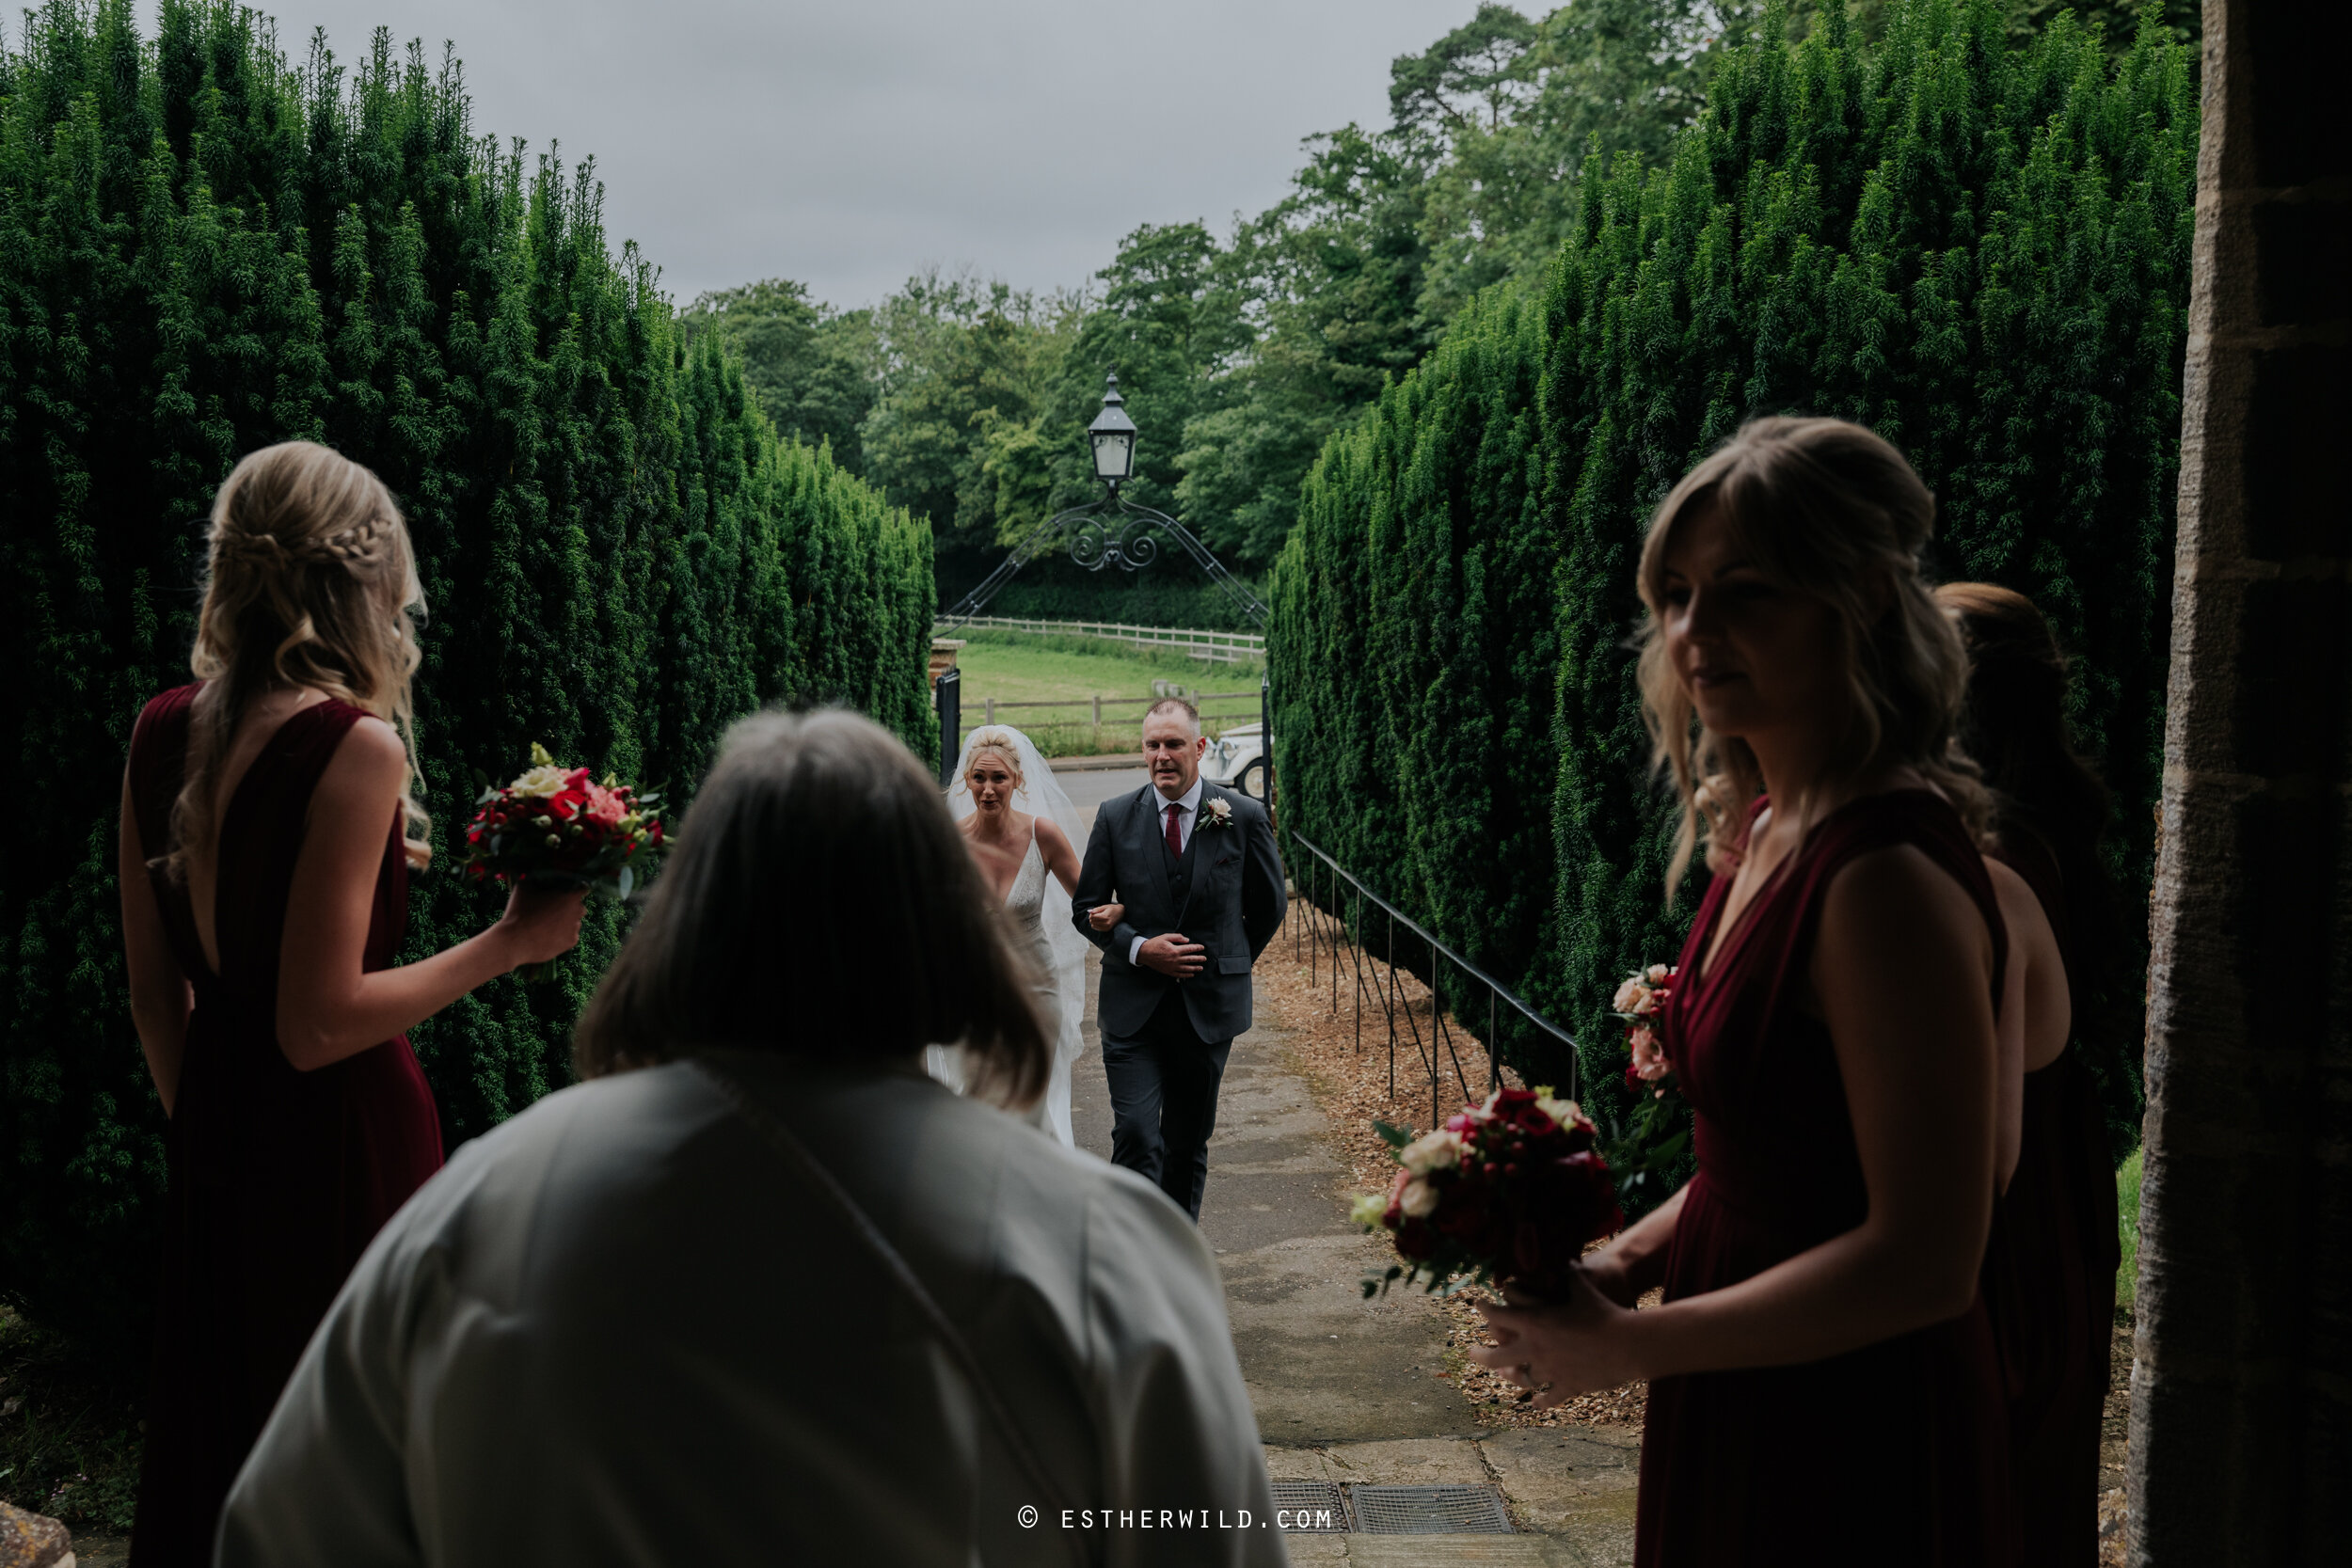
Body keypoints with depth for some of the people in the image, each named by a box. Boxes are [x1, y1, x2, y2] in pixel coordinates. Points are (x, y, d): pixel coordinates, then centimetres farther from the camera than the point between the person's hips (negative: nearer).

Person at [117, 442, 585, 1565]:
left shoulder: (163, 730, 1)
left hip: (216, 1127, 7)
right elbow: (320, 1025, -21)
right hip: (340, 1137, -7)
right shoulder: (355, 745, -20)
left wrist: (197, 1125, 21)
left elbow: (154, 993, 9)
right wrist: (508, 943, -13)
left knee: (216, 1443, 22)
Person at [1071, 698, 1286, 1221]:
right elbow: (1087, 909, 4)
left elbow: (1268, 906, 10)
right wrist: (1140, 949, -11)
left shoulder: (1245, 817, -3)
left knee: (1188, 1144, 12)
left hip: (1209, 1007, 0)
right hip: (1132, 1007, 0)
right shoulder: (1115, 818, -1)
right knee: (1136, 1138, -11)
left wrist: (1228, 963, 11)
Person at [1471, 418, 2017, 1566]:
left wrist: (1629, 1345, -18)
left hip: (1852, 1439, -8)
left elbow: (1925, 1261, -25)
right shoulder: (1764, 830, 2)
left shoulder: (1889, 877, -25)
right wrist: (1631, 1258, -1)